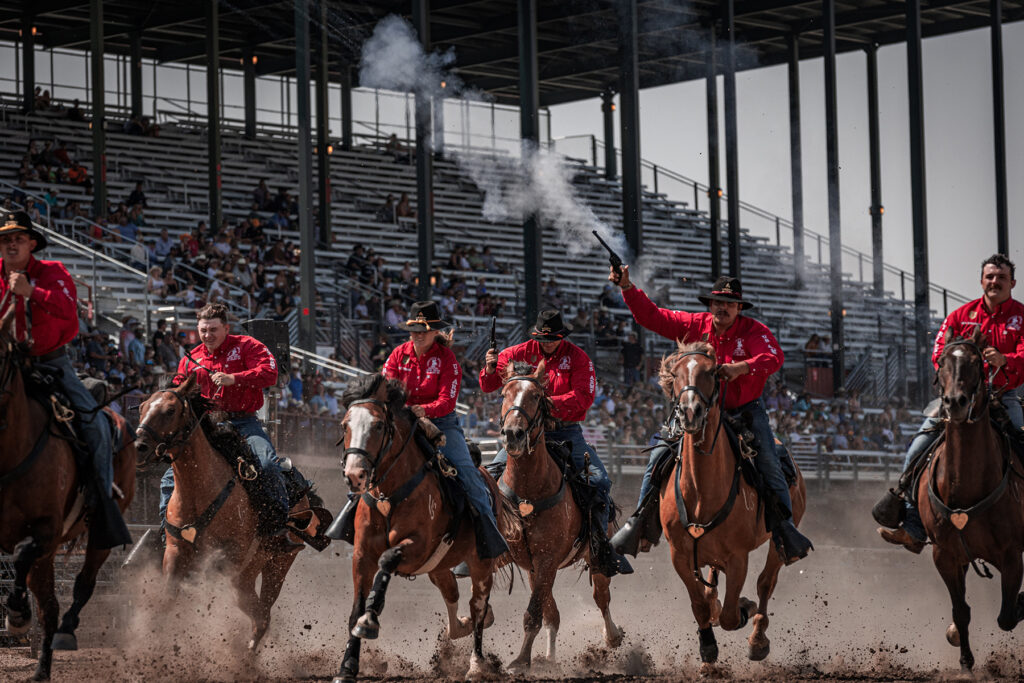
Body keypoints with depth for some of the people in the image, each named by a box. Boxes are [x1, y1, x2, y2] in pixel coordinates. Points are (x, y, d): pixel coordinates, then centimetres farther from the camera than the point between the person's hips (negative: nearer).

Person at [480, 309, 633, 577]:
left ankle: (600, 542, -5)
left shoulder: (578, 358, 0)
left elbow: (584, 397, -12)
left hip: (566, 431, -1)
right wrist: (490, 369, -17)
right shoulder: (521, 353, 4)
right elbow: (488, 386, 6)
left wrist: (551, 402, -26)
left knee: (600, 479, -18)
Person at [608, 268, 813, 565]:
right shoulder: (695, 325, -2)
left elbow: (773, 358, -28)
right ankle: (641, 518, -1)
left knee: (768, 460, -20)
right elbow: (650, 316, -1)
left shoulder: (754, 330, -9)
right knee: (661, 451, -12)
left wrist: (741, 368, -45)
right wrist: (626, 287, -12)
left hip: (745, 409, -2)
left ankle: (783, 526, -10)